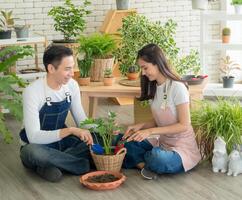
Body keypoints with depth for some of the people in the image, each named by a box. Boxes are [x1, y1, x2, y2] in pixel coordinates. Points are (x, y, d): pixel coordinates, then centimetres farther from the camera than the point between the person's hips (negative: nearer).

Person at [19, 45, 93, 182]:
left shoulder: (72, 85, -6)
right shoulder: (32, 91, -24)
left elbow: (82, 120, 2)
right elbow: (34, 137, -30)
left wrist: (89, 135, -21)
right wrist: (70, 130, -39)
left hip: (62, 142, 5)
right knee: (32, 151, -40)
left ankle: (53, 164, -18)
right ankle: (85, 164, -23)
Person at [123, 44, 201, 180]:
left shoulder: (177, 87, -17)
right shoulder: (153, 88, 8)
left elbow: (184, 125, -18)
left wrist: (150, 131, -23)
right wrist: (140, 126, -8)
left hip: (182, 147, -7)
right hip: (162, 142, 7)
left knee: (157, 157, -36)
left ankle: (140, 161, -4)